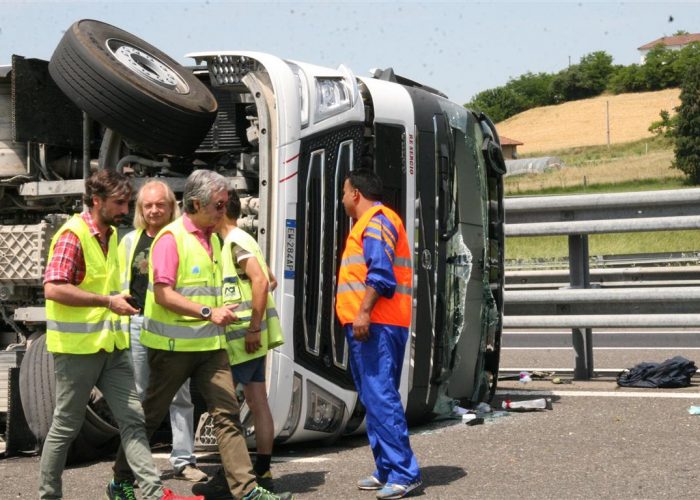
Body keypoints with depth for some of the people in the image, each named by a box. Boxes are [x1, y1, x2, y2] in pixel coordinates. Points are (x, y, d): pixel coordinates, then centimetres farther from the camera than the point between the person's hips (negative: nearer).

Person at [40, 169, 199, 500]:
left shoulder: (110, 235, 15)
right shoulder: (73, 235, -14)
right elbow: (53, 288, -24)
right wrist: (108, 301, -24)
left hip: (111, 346, 8)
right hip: (77, 348, -8)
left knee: (132, 419, 0)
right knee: (65, 426, 4)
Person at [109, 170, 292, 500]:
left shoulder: (212, 238, 12)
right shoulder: (171, 237, -13)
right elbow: (163, 294, -21)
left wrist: (219, 314, 16)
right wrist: (208, 312, -25)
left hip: (210, 344, 7)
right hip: (173, 345, -7)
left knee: (227, 413, -1)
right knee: (150, 415, 7)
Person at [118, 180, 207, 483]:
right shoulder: (130, 241, 10)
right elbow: (120, 284, 14)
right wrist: (121, 316, 6)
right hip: (138, 323, 2)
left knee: (180, 395, 2)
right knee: (138, 395, 7)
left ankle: (183, 460, 7)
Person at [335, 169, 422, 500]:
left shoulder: (376, 220, -8)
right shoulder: (370, 223, 24)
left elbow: (380, 273, -20)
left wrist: (364, 312, -26)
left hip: (375, 324, -11)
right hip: (369, 325, 11)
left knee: (380, 397, -14)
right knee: (375, 398, 11)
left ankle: (404, 473, -14)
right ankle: (387, 470, 14)